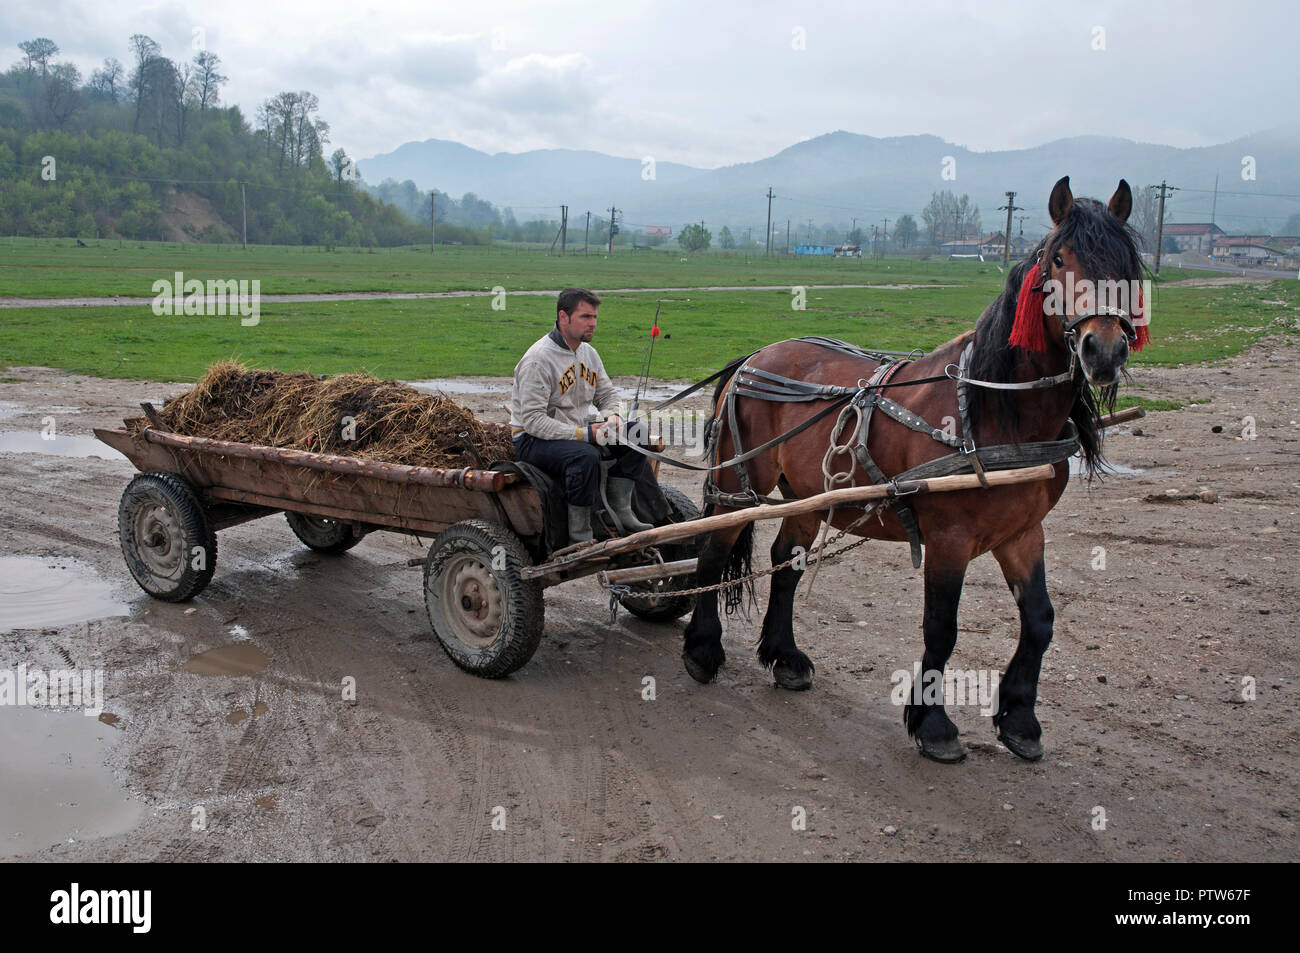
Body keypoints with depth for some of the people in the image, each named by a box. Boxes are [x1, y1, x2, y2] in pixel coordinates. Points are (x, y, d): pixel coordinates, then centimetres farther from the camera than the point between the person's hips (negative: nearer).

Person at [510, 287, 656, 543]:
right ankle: (579, 536, -25)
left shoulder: (588, 352, 7)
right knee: (585, 455, -36)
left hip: (576, 431, 8)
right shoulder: (538, 359, -20)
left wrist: (612, 416, -7)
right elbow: (533, 420, -24)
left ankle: (621, 512, 0)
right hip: (533, 441, -8)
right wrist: (585, 434, -29)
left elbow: (607, 393, 18)